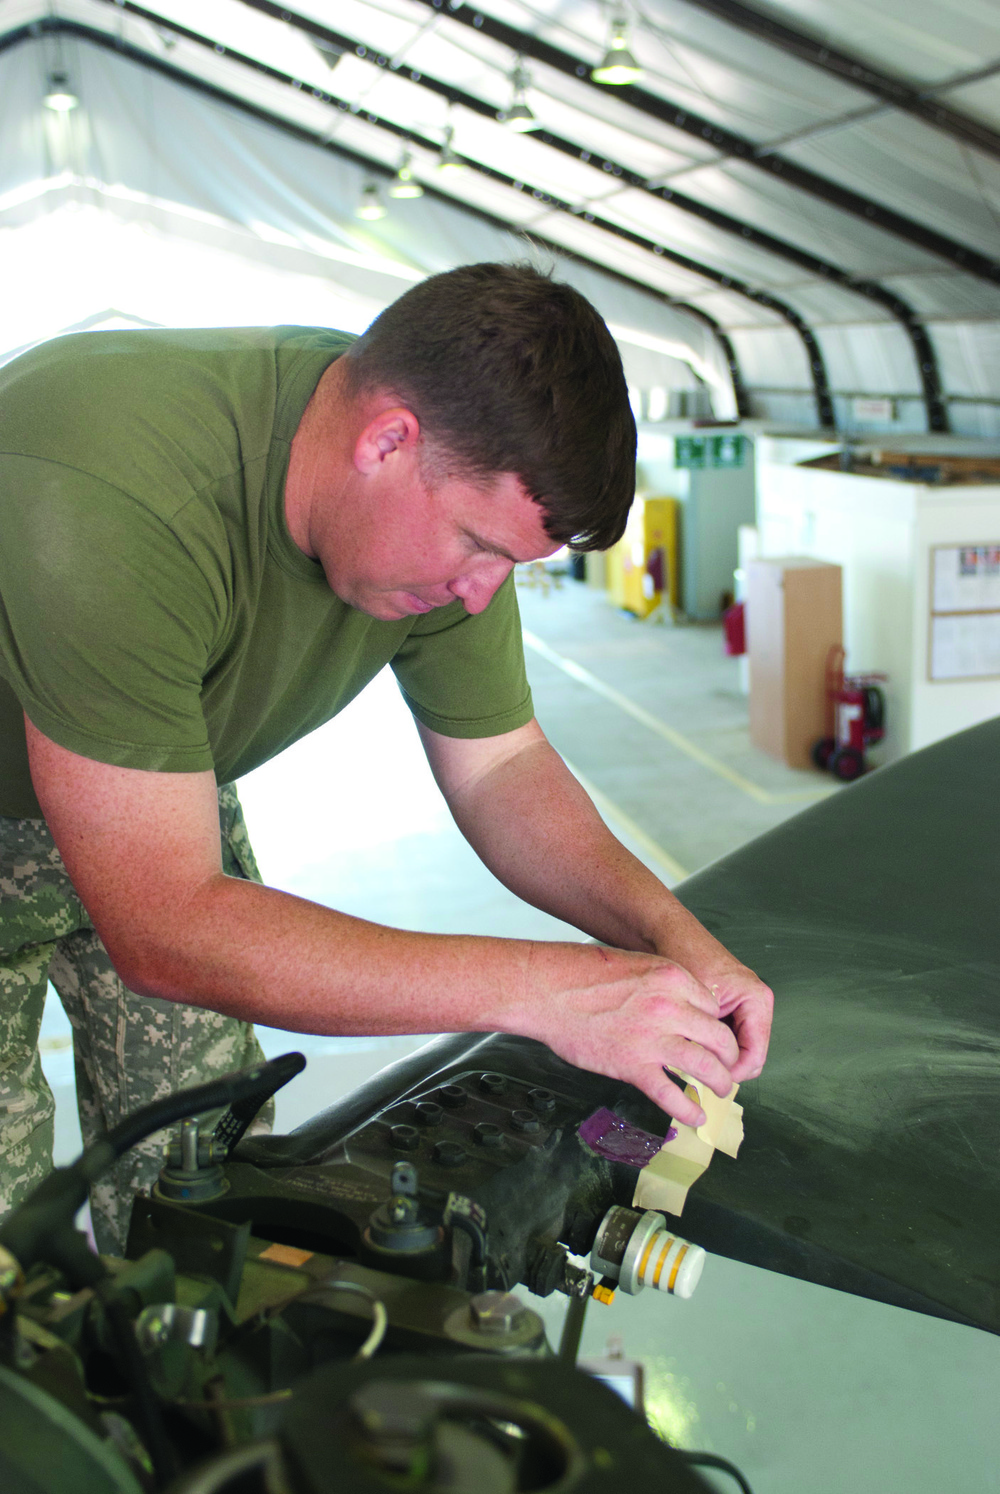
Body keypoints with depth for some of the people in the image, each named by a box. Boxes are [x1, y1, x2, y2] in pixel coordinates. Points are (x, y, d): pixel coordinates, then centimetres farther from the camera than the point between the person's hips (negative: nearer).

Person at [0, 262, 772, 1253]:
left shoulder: (459, 483, -20)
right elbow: (165, 931, -41)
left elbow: (498, 767, -6)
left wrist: (670, 932, -22)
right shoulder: (111, 501, -42)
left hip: (167, 790, 5)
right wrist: (544, 990, -43)